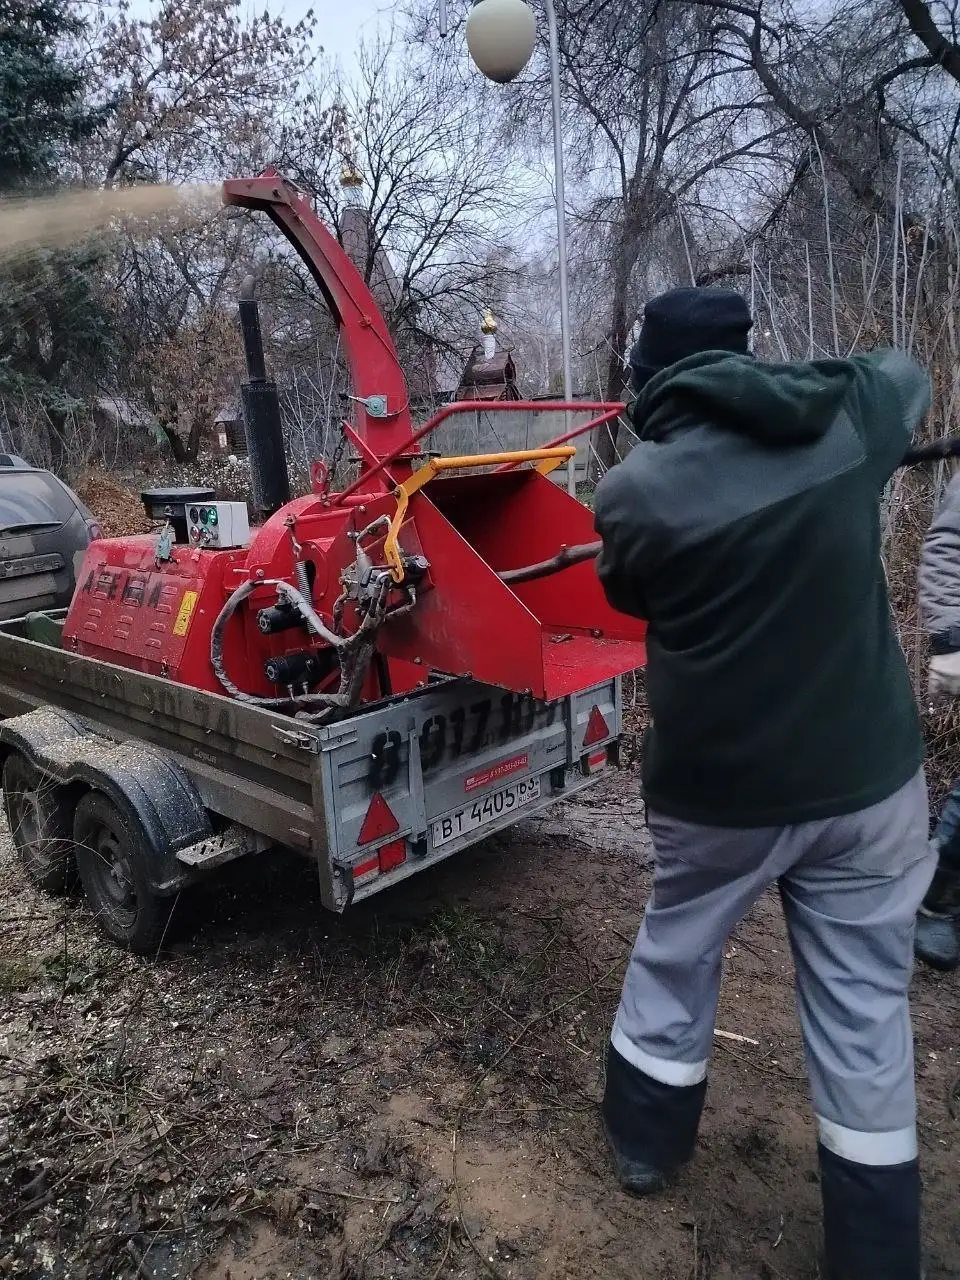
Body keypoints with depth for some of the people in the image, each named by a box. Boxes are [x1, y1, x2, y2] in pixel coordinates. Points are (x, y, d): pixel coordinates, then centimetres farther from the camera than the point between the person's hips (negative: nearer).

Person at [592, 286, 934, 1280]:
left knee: (674, 959, 23)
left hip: (717, 785, -1)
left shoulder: (635, 490, -13)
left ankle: (644, 1143, 43)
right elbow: (910, 376, 19)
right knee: (865, 1012, 15)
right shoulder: (846, 415, -5)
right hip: (868, 775, 2)